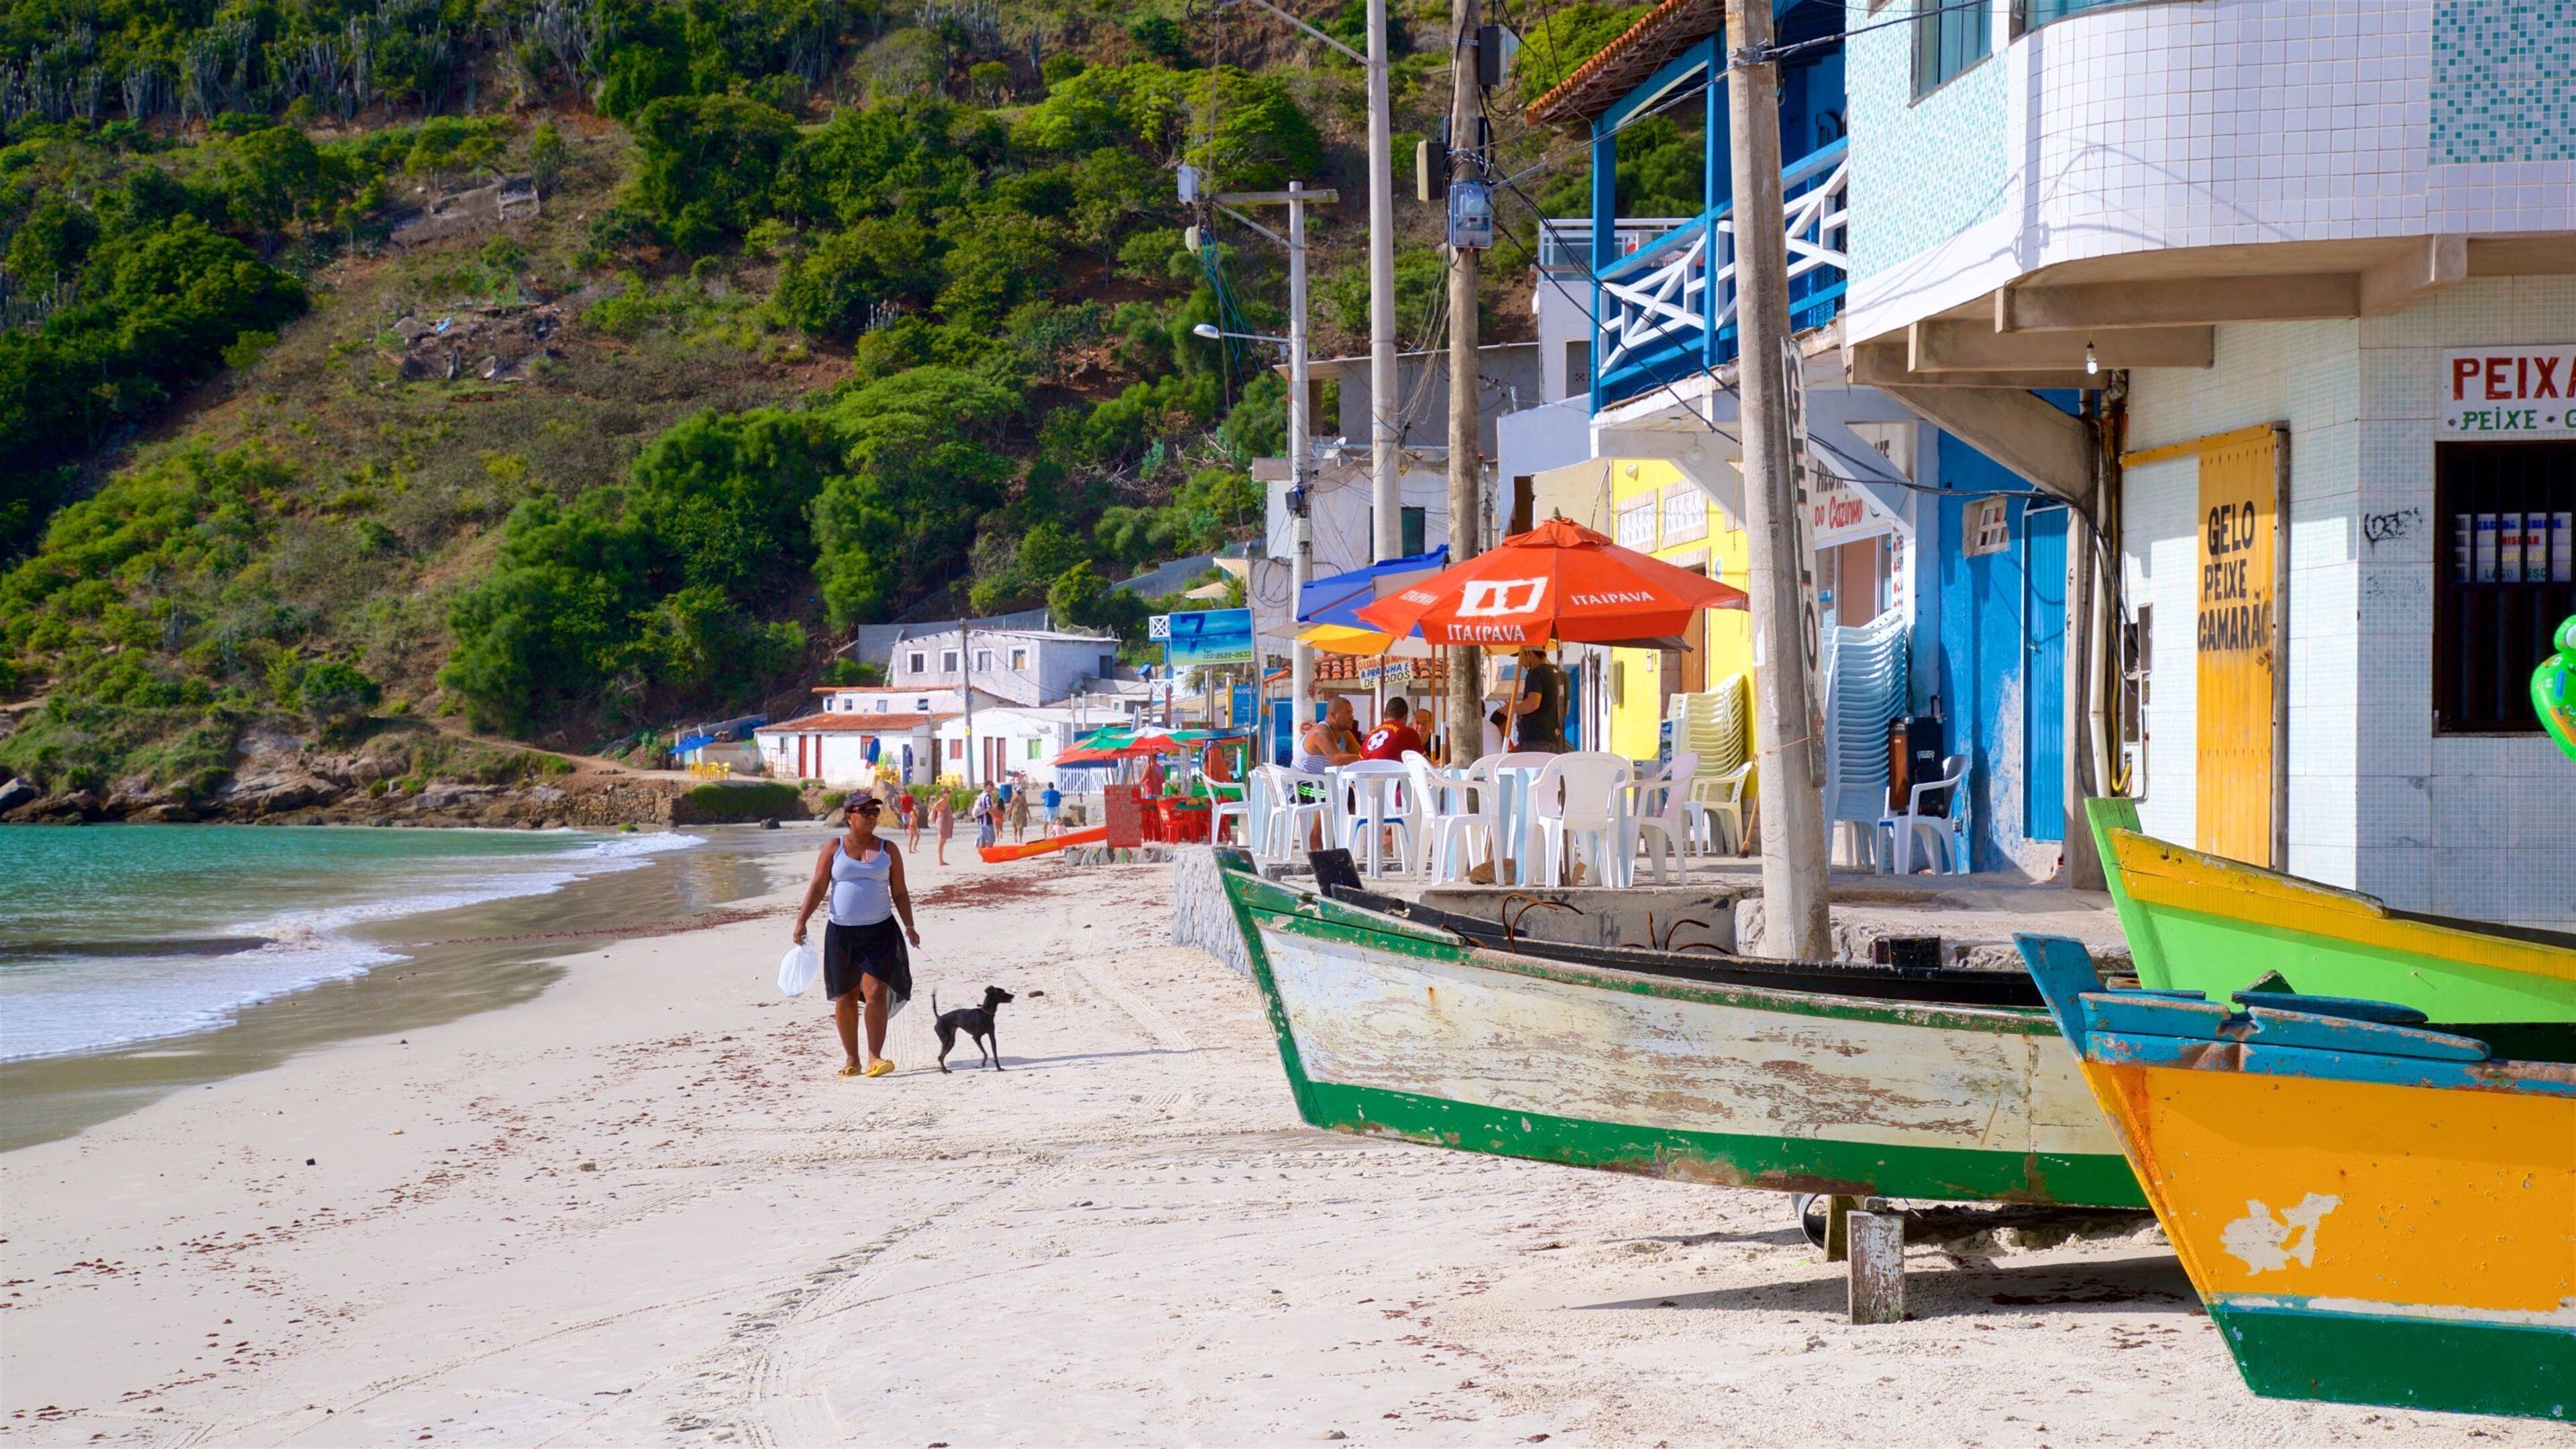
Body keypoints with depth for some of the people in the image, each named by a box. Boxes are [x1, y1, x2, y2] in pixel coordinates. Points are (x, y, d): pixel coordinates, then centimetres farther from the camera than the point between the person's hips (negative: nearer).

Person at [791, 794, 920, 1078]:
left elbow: (900, 893, 9)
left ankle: (875, 1058, -13)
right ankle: (852, 1061, 16)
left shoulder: (888, 850, 7)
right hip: (841, 932, 1)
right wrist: (801, 921, -8)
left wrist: (909, 925, -2)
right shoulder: (834, 848, 5)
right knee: (845, 997, 6)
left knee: (876, 993, -13)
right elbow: (817, 887, 2)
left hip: (880, 931, -1)